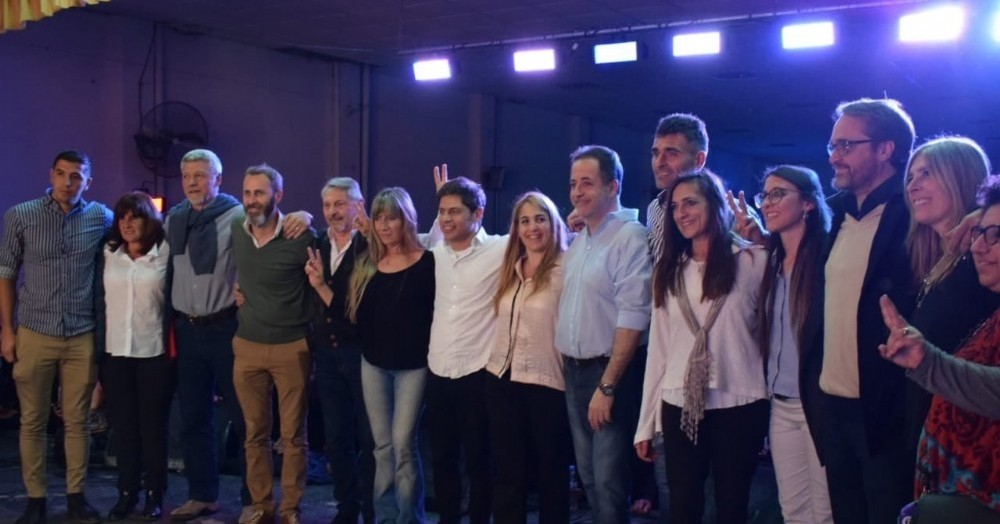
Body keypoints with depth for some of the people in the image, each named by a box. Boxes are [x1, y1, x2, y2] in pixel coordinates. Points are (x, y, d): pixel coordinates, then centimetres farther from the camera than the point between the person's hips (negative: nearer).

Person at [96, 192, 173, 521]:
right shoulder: (108, 255, 6)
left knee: (153, 425, 3)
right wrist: (97, 351, 7)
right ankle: (127, 492, 17)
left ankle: (155, 494, 13)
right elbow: (100, 303, 9)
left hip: (155, 352, -3)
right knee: (123, 425, 7)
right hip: (115, 352, 3)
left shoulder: (165, 255, -3)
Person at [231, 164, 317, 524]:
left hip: (292, 348, -4)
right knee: (255, 433, 12)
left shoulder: (301, 237, -12)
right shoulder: (235, 232, 2)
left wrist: (312, 327, -3)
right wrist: (237, 291, 10)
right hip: (247, 347, 4)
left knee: (293, 435, 5)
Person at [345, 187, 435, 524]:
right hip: (373, 363, 5)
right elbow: (355, 315, 8)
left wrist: (434, 355, -15)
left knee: (403, 443, -6)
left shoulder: (426, 262, -7)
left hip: (413, 365, -5)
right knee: (383, 445, 10)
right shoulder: (366, 264, 7)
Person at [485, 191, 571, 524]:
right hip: (502, 379, 6)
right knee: (508, 473, 11)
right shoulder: (510, 268, 12)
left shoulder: (566, 267, -8)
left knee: (550, 473, 9)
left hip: (546, 382, -5)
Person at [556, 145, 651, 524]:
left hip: (609, 373, -8)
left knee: (609, 481, -3)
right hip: (573, 372, 8)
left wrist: (607, 385, -20)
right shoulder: (579, 241, 13)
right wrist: (563, 361, 7)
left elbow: (632, 317, -19)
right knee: (588, 475, 15)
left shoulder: (630, 236, -13)